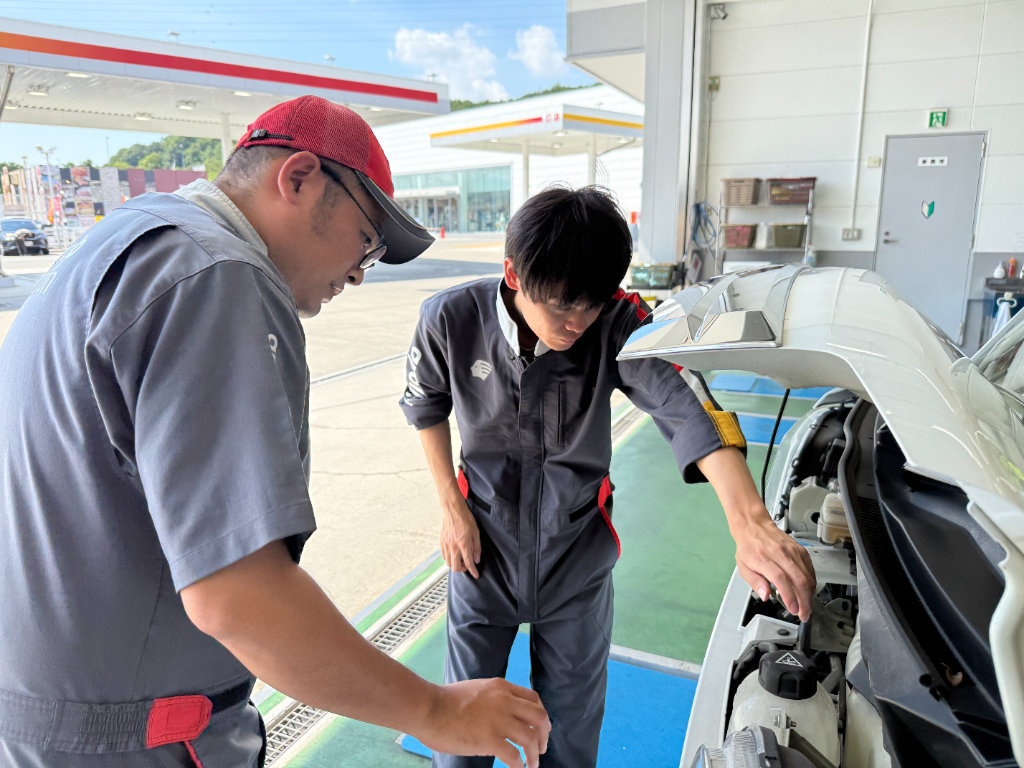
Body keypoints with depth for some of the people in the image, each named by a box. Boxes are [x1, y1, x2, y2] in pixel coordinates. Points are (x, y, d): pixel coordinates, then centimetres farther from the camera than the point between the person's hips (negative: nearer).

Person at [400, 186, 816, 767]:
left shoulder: (617, 324, -20)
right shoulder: (451, 320, -17)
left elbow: (685, 402, -35)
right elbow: (427, 408, 2)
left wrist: (750, 522, -50)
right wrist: (453, 508, -2)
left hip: (578, 555, 1)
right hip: (483, 544, 0)